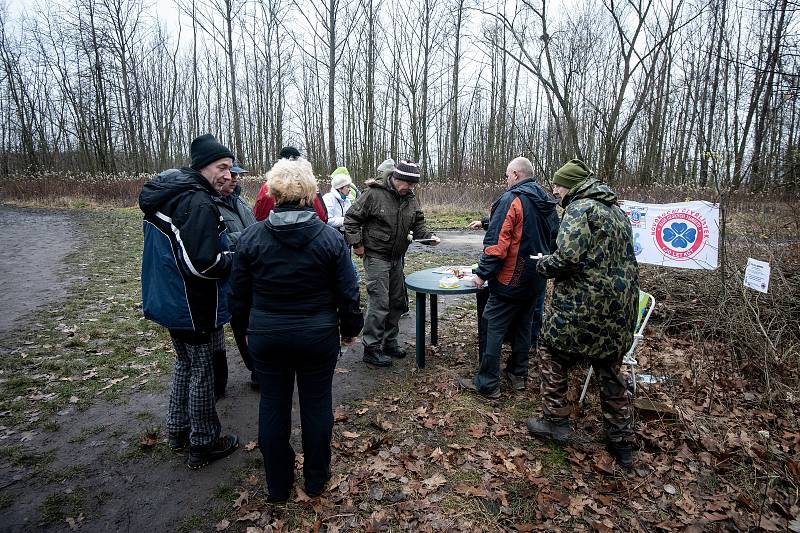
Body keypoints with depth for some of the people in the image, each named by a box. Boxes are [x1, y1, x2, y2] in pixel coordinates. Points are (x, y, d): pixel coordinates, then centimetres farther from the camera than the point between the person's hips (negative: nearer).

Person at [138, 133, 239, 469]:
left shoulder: (163, 195, 8)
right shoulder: (199, 203, -23)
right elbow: (202, 263, -29)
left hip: (168, 300, 9)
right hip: (195, 308, -9)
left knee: (185, 364, 24)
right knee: (203, 372, 5)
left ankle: (178, 430, 38)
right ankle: (203, 445, 21)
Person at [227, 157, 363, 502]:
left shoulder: (251, 237, -8)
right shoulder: (330, 238, -11)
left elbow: (239, 293, 0)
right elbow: (348, 292, -7)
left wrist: (248, 324, 18)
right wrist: (350, 328, 9)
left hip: (266, 337, 1)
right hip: (319, 337, -1)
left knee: (273, 406, 16)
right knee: (317, 405, 14)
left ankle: (278, 485, 32)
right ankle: (316, 480, 32)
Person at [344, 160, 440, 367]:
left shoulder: (411, 198, 5)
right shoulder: (374, 194, -15)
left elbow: (418, 224, 11)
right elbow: (351, 218, -10)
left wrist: (429, 236, -8)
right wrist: (357, 243, -13)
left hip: (397, 257, 7)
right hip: (376, 256, -7)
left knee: (397, 302, 13)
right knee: (379, 303, -8)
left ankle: (389, 341, 29)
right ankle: (371, 348, 5)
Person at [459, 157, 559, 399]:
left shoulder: (511, 200, -16)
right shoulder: (547, 203, 10)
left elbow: (497, 243, -22)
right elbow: (553, 239, 19)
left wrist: (483, 273, -15)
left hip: (510, 281, -8)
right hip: (535, 281, 8)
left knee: (494, 329, 0)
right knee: (523, 326, 19)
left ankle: (487, 384, 5)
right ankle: (518, 374, 30)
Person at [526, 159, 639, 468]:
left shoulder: (579, 208, -12)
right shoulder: (616, 210, 16)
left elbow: (569, 257, -25)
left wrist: (543, 266, -5)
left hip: (583, 307, -8)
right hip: (621, 307, 9)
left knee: (553, 357, 12)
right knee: (610, 371, 19)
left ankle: (556, 423, 21)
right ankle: (621, 442, 28)